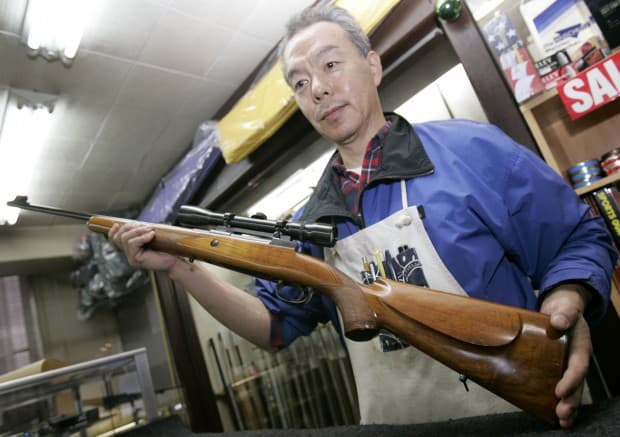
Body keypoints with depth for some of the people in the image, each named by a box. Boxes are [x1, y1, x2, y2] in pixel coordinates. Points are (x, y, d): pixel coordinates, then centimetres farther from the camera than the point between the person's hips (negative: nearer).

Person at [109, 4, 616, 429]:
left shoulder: (472, 149, -5)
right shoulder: (311, 223, 5)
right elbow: (275, 326, 7)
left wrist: (563, 306, -21)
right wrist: (181, 266, -2)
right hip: (396, 421, 4)